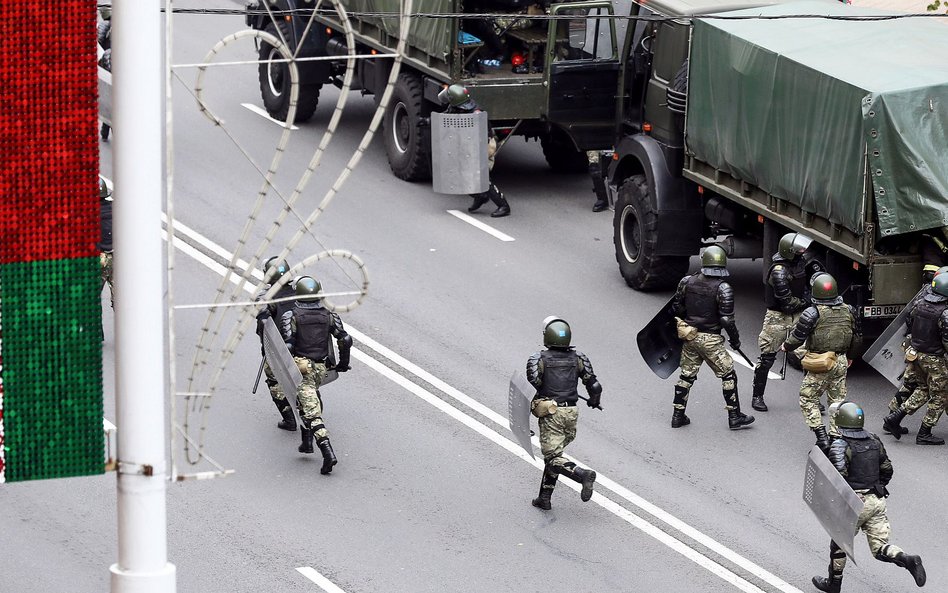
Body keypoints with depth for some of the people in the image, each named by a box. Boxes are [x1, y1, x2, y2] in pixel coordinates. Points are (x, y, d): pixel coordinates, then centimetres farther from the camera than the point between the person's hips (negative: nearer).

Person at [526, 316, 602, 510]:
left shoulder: (538, 359, -7)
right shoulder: (577, 358, 4)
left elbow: (532, 388, -10)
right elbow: (594, 385, 5)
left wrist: (525, 411, 8)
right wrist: (594, 400, 25)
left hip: (550, 414, -5)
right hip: (571, 414, 5)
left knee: (553, 458, -4)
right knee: (553, 453, 18)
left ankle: (583, 475, -28)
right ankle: (544, 498, 18)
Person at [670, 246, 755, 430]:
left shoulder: (687, 282, -2)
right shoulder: (723, 288, -16)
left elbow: (677, 307, 9)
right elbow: (727, 319, -18)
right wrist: (735, 339, -2)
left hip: (689, 336, 5)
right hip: (710, 339, -5)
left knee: (687, 375, 16)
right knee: (728, 375, 8)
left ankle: (678, 416, 20)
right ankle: (734, 417, 12)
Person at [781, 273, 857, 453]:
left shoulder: (812, 314, -16)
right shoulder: (848, 311, 1)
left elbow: (797, 337, -9)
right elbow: (855, 337, 13)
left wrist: (785, 347, 12)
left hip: (819, 365, -5)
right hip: (841, 363, 5)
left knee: (808, 399, 8)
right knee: (837, 401, 13)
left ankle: (821, 435, -2)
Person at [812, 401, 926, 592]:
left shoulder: (840, 447, -15)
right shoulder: (874, 441, 6)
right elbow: (887, 470, 14)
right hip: (878, 500, 5)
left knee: (839, 543, 16)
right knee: (880, 547, 7)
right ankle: (908, 560, -18)